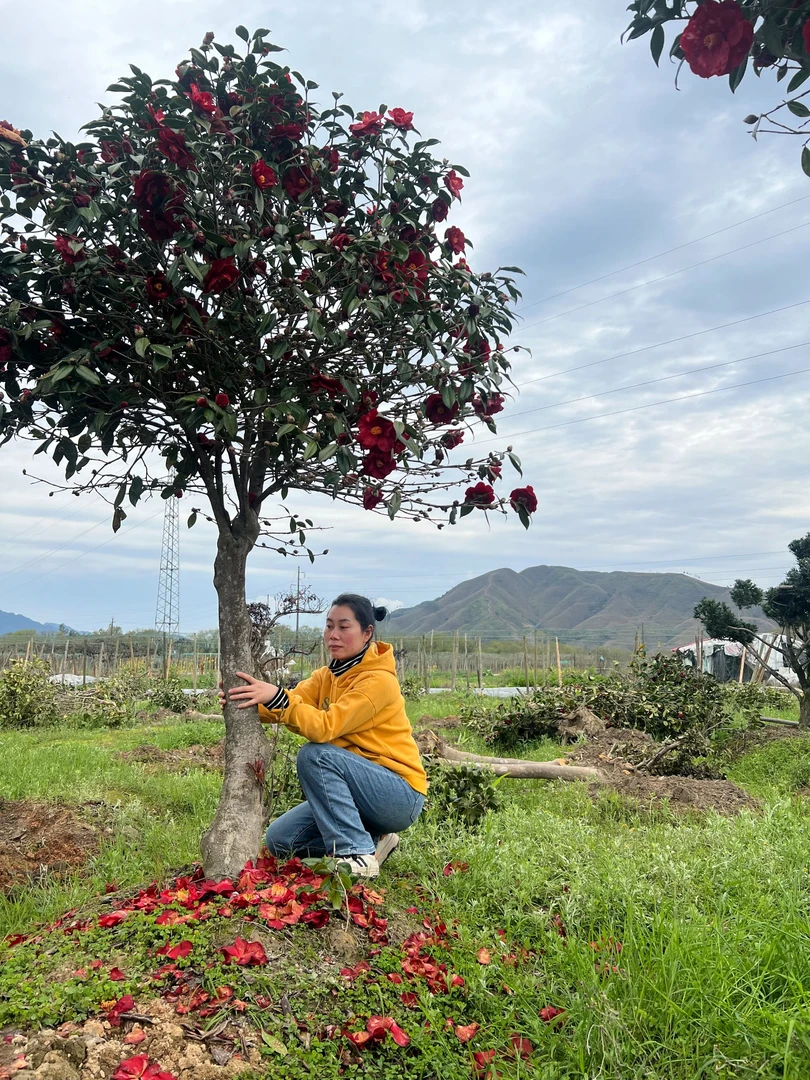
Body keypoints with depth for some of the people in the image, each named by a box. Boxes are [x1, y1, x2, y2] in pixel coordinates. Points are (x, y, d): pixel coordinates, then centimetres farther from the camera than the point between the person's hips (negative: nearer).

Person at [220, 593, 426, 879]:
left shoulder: (379, 680, -18)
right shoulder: (327, 675, 7)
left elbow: (327, 727, -29)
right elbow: (290, 705, -11)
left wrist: (277, 697, -40)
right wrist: (253, 702, -30)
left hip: (401, 797, -8)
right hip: (357, 789, 8)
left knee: (315, 755, -28)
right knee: (279, 839, -2)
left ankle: (358, 855, -20)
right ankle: (371, 840, 9)